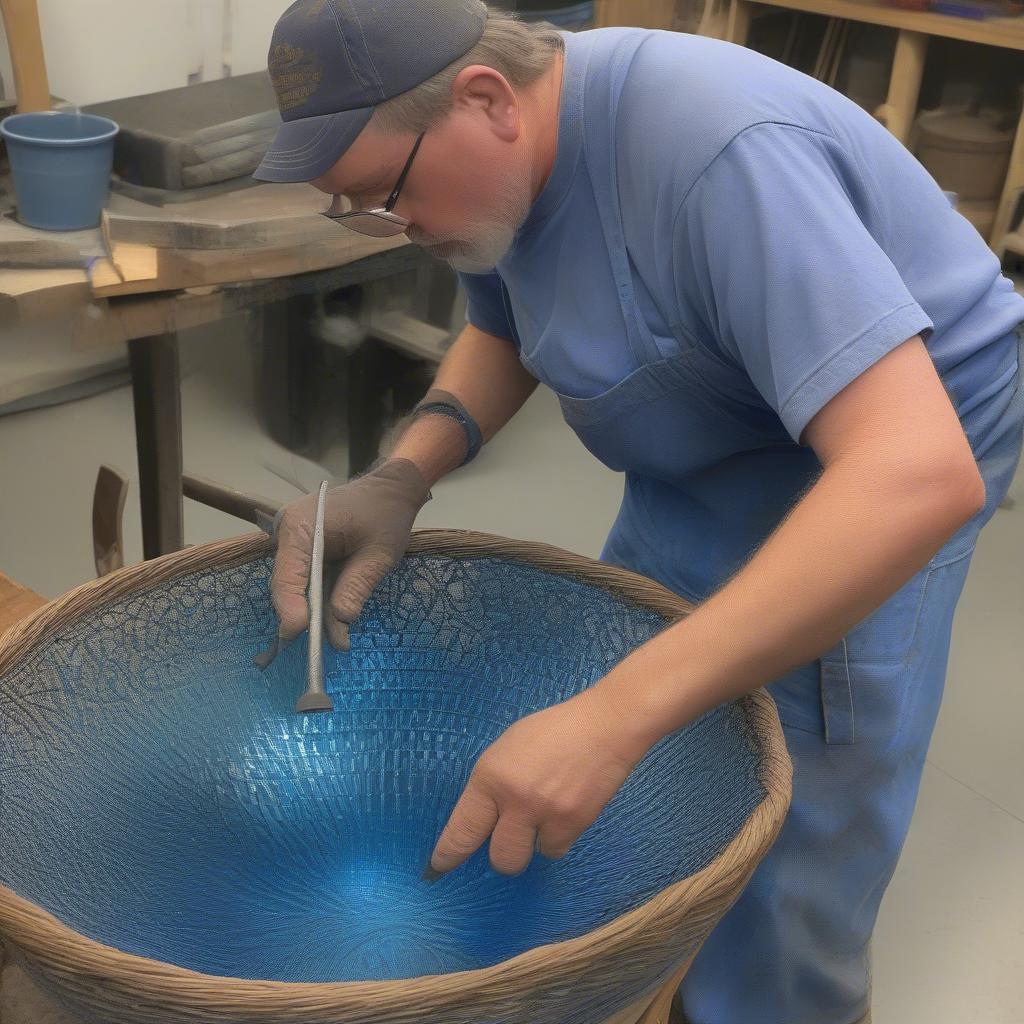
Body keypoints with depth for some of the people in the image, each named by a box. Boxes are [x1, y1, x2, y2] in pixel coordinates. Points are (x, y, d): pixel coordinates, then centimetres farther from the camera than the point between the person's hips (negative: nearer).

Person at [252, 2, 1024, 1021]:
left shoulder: (718, 156, -35)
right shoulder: (504, 149, -10)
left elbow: (923, 474, -43)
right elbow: (501, 336, 8)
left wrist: (612, 717, -49)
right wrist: (399, 478, -13)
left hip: (872, 454, -7)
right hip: (706, 442, 8)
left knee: (774, 856, -8)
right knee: (609, 790, 12)